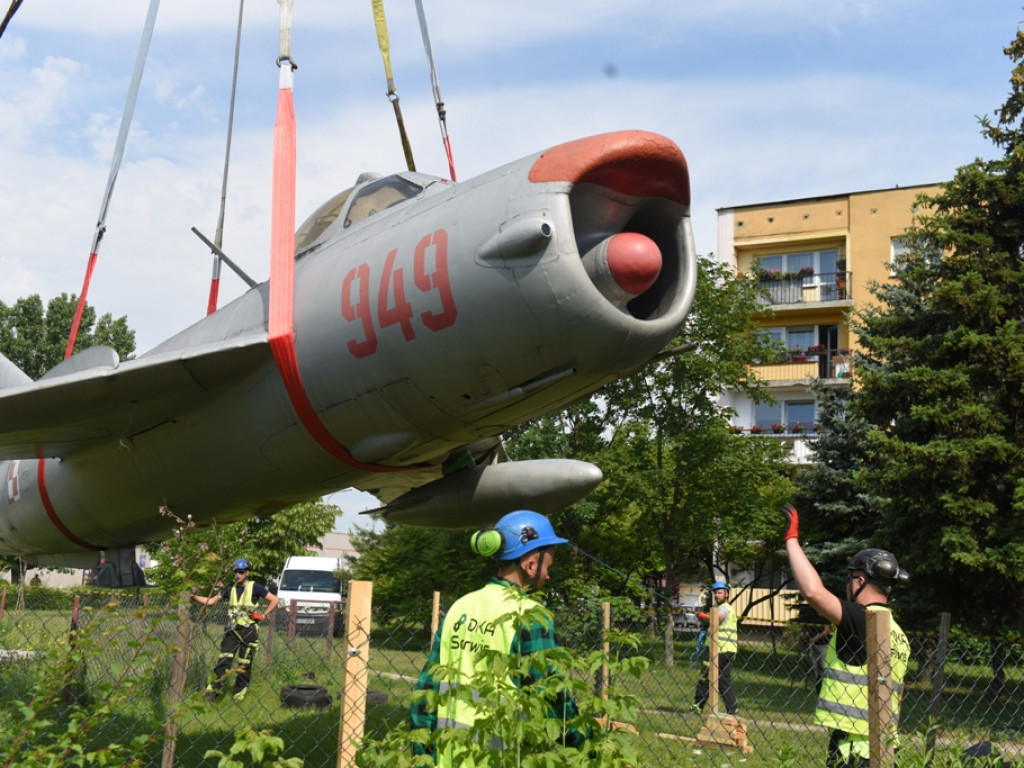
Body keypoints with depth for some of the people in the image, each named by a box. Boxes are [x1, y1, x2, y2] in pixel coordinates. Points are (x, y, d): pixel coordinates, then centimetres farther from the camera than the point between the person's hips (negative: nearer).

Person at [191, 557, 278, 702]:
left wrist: (263, 616, -6)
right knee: (223, 660, -5)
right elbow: (211, 601, 9)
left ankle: (240, 693, 11)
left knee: (244, 664, 2)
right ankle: (214, 688, -5)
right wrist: (193, 597, -2)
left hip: (248, 631, -3)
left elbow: (274, 600, -1)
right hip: (232, 630, 3)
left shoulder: (255, 588, -3)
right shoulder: (230, 588, 9)